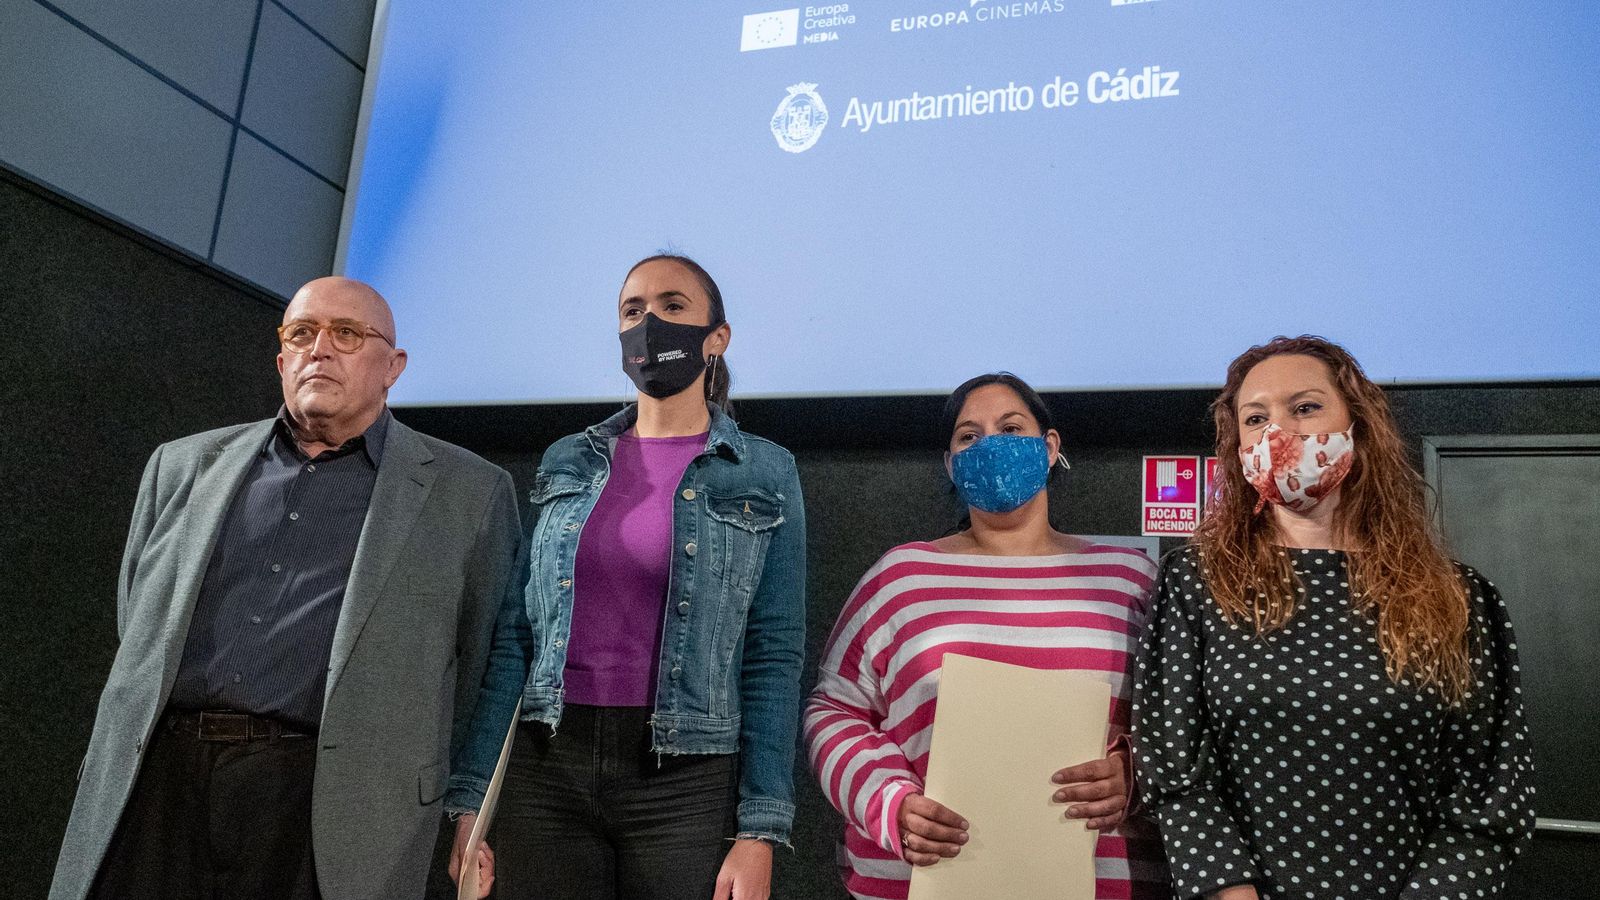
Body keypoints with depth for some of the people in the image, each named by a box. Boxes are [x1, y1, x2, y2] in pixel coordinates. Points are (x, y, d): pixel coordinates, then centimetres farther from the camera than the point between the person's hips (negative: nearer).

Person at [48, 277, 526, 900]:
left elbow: (484, 661, 7)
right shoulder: (183, 466, 16)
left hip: (325, 804, -3)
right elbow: (136, 624, 22)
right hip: (153, 782, 3)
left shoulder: (467, 492, 5)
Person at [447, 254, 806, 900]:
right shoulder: (566, 464, 8)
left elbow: (774, 657, -4)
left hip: (686, 780, -2)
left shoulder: (764, 475, 1)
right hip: (545, 772, 3)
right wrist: (472, 798, 1)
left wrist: (760, 833, -10)